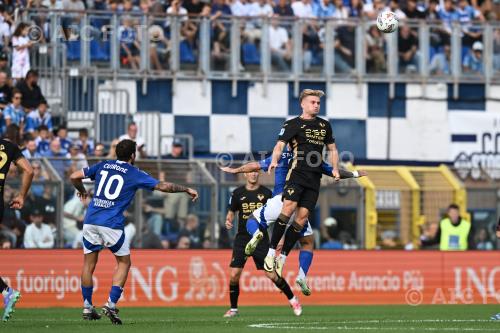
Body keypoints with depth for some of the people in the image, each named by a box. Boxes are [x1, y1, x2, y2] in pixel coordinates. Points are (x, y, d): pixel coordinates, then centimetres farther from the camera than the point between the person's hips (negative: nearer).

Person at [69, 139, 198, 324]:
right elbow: (163, 186, 2)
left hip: (90, 221, 4)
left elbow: (74, 177, 13)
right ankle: (111, 304, -2)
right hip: (111, 225, -4)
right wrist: (187, 189, 15)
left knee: (89, 264, 12)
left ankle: (87, 307, 13)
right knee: (124, 262, 11)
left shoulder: (102, 166, 13)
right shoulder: (134, 174, 3)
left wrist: (82, 191, 33)